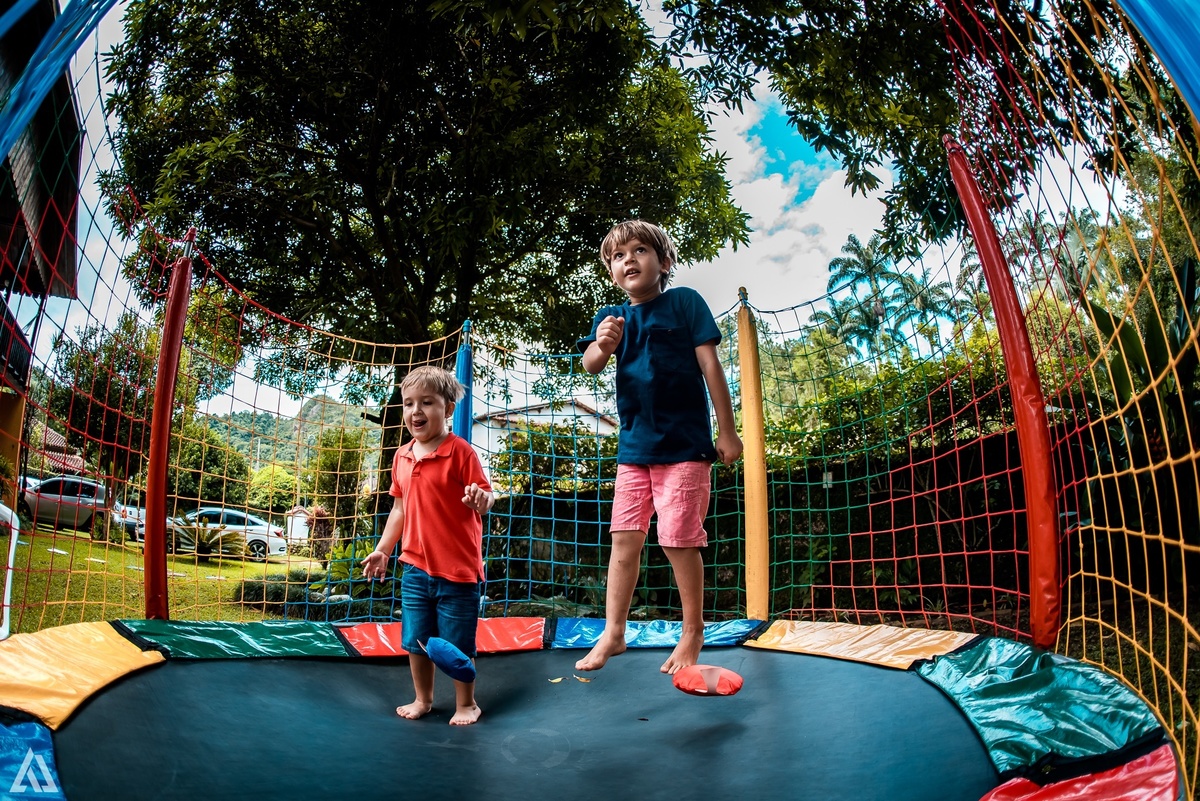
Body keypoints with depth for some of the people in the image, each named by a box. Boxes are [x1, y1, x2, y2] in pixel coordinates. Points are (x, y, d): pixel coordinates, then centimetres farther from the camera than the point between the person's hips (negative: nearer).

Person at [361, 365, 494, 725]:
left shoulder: (460, 452, -13)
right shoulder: (402, 457, 6)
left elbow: (485, 496, -13)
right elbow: (400, 508, 15)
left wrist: (480, 500, -35)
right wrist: (382, 550, 15)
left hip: (457, 567, -6)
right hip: (415, 565, 6)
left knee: (457, 644, 6)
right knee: (415, 639, 17)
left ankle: (466, 704, 28)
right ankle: (422, 699, 38)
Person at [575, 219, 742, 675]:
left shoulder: (685, 302, -2)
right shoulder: (611, 318, 8)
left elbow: (710, 365, -4)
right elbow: (590, 365, -8)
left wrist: (727, 432, -5)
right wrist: (601, 347, -33)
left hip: (684, 445, -4)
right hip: (633, 446, 4)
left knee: (680, 540, 0)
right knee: (624, 537, 6)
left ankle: (692, 634, 17)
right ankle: (613, 632, 17)